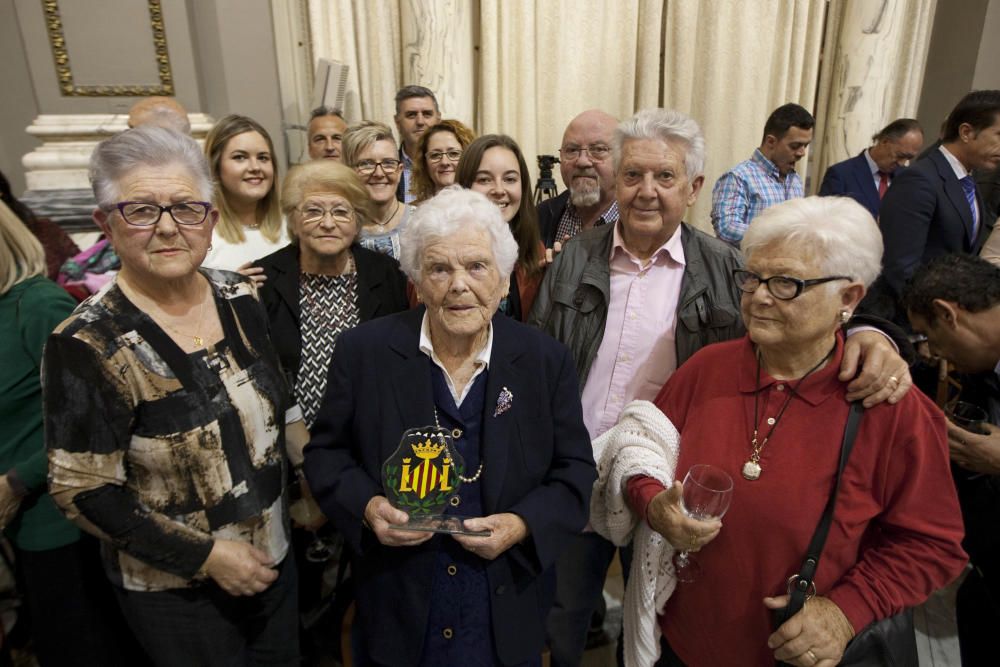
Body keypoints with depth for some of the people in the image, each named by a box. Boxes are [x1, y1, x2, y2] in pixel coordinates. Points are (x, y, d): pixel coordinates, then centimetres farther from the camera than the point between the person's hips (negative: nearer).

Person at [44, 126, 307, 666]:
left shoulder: (240, 300, -5)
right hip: (176, 592, -5)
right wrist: (205, 556, -18)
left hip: (274, 557, 5)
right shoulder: (87, 346, -20)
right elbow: (81, 491, -16)